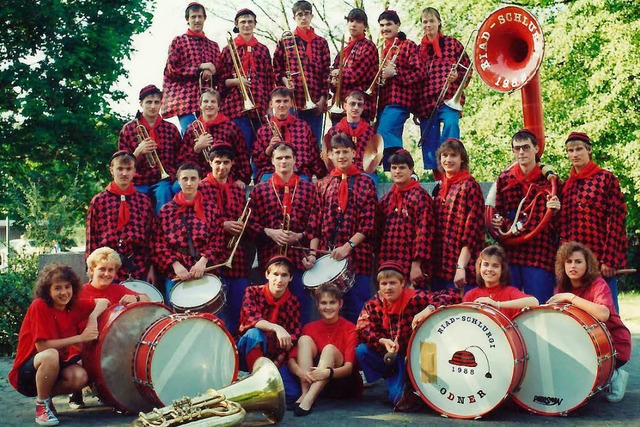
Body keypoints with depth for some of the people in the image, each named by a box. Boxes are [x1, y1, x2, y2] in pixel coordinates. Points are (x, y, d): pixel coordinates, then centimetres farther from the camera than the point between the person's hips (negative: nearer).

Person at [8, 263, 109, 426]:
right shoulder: (39, 306, -20)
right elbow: (42, 346, -25)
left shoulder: (74, 305, -3)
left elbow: (103, 301, 9)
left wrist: (93, 317, -12)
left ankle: (46, 395, 5)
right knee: (51, 355, -38)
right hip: (26, 371, -5)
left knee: (80, 377, -26)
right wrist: (80, 337, -25)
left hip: (57, 366, 5)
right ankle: (41, 405, -14)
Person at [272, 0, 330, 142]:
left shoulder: (321, 42, 12)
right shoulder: (285, 41, 7)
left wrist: (323, 98, -1)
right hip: (292, 101, -2)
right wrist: (284, 80, -11)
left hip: (315, 103, 2)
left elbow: (326, 72, 8)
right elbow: (276, 68, 9)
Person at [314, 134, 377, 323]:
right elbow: (317, 223, 9)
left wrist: (348, 246, -15)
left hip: (357, 256, -3)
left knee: (356, 312, -1)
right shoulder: (324, 184, 12)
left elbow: (368, 224, -4)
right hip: (328, 256, 3)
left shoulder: (365, 183, 3)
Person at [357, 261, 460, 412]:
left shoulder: (415, 298, -19)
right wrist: (383, 341, -36)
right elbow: (362, 329, -18)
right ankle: (395, 383, -6)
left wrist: (428, 309, -43)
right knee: (361, 351, -19)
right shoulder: (373, 304, -7)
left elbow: (453, 296, -26)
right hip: (389, 355, 5)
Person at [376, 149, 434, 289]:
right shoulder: (386, 199, 13)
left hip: (411, 268, -6)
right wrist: (379, 262, 8)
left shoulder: (419, 196, -5)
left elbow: (424, 232, -12)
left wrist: (416, 265, -16)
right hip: (387, 267, 6)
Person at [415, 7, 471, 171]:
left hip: (449, 98, -3)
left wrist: (456, 76, -14)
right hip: (425, 102, 4)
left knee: (451, 124, -28)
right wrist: (414, 108, 12)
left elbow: (467, 69, 9)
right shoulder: (419, 49, 17)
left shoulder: (452, 43, 9)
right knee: (429, 148, 2)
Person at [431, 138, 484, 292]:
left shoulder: (469, 185, -6)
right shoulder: (440, 188, 14)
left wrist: (461, 267, -18)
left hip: (460, 270, -6)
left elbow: (472, 229, -12)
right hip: (438, 268, 7)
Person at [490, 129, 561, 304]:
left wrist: (554, 211, -12)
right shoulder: (504, 179, 11)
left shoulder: (549, 179, 5)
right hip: (509, 252, 2)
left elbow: (558, 222, 9)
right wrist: (496, 222, -1)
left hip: (540, 254, -2)